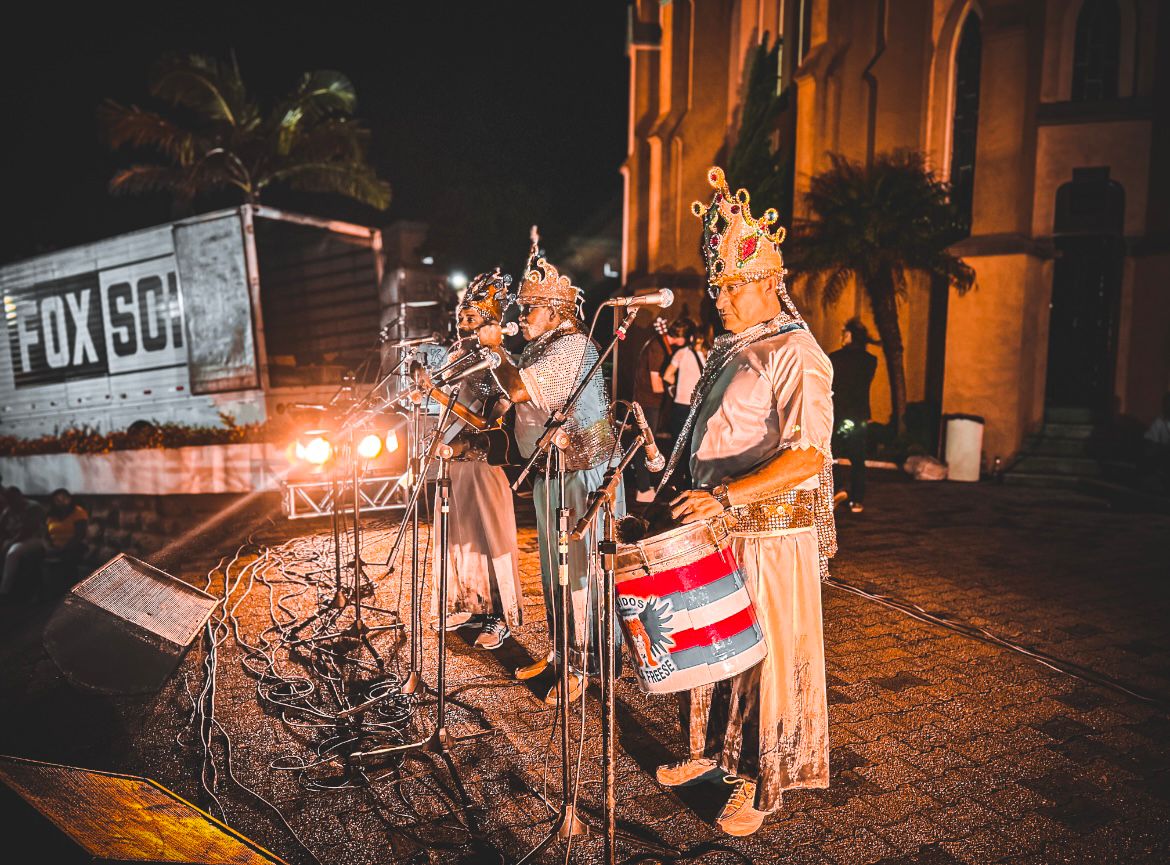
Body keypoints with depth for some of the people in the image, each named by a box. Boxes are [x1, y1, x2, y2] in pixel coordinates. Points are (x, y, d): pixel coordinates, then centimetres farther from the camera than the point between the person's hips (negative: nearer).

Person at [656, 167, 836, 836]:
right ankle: (713, 752, 36)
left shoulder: (796, 354, -14)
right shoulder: (729, 349, 13)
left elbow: (807, 458, -24)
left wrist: (725, 497, -30)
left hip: (771, 530, -8)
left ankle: (763, 784, 21)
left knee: (767, 655, 4)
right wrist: (673, 481, 13)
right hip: (717, 524, 8)